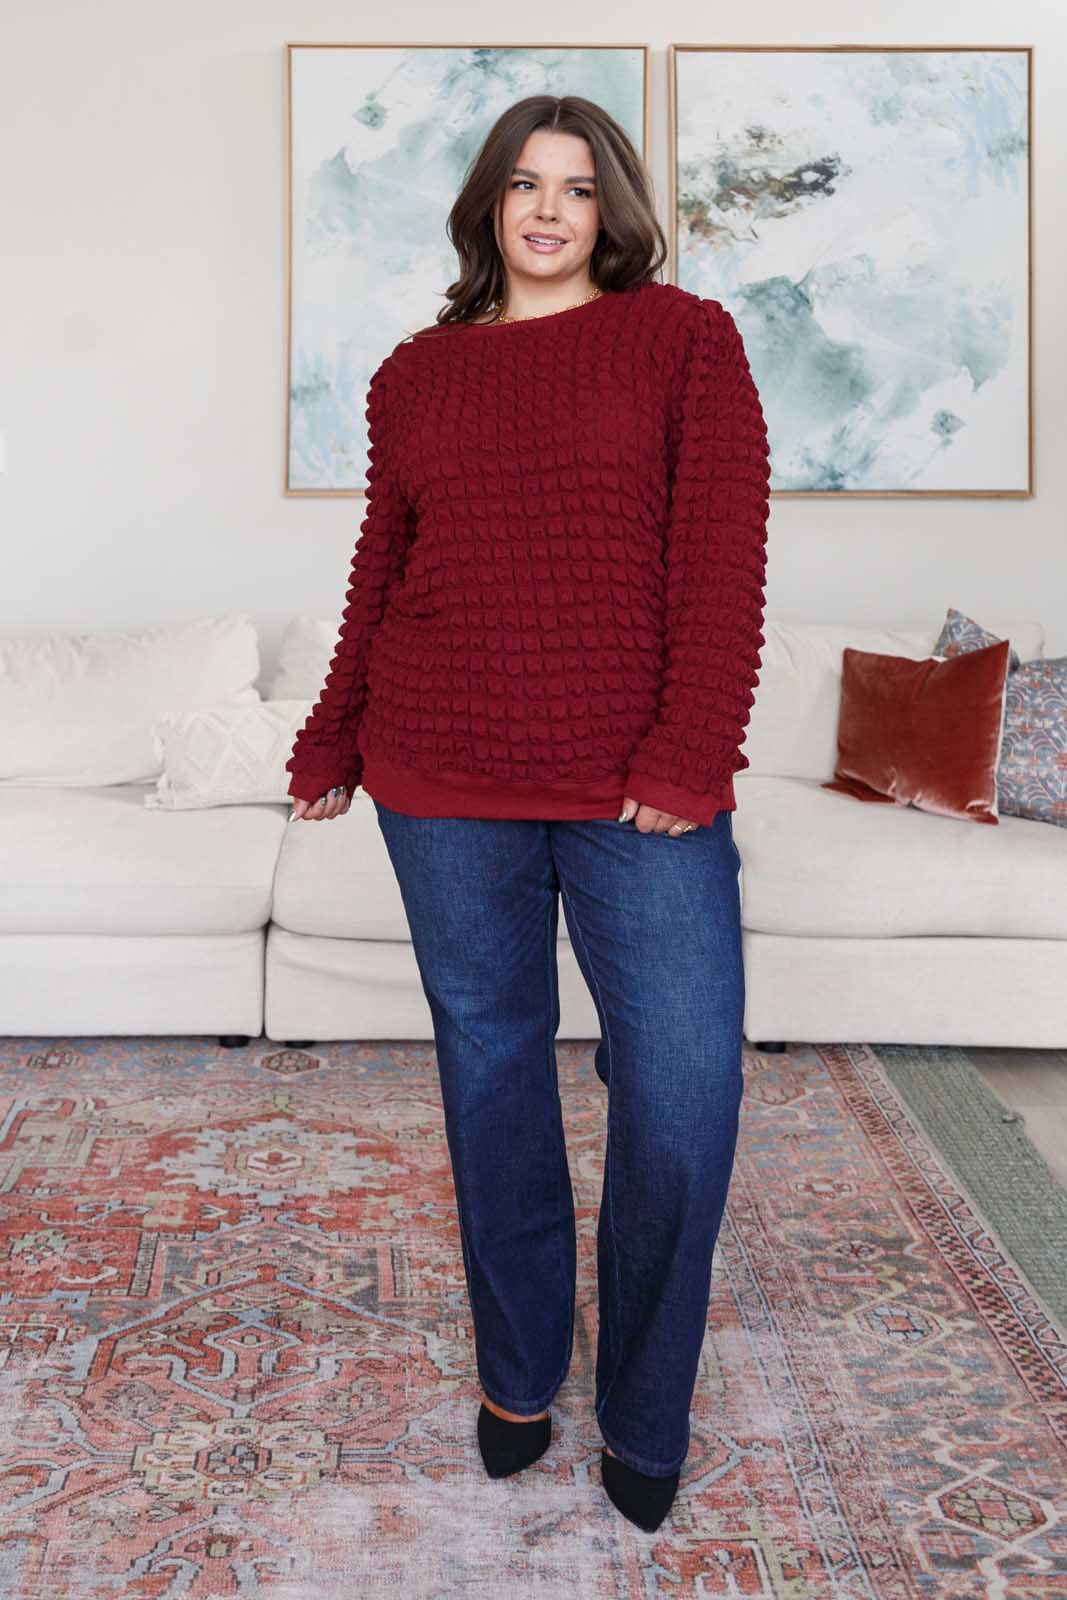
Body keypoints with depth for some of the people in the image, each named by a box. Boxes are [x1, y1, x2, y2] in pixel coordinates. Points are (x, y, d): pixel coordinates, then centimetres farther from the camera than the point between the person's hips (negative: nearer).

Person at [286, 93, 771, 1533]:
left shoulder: (683, 337, 5)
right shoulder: (414, 376, 14)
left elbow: (722, 558, -5)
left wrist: (688, 754, -13)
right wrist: (328, 742, 18)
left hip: (640, 792, -2)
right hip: (444, 786, 3)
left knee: (683, 1099, -4)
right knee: (490, 1070, 12)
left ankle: (645, 1417, 21)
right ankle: (518, 1375, 33)